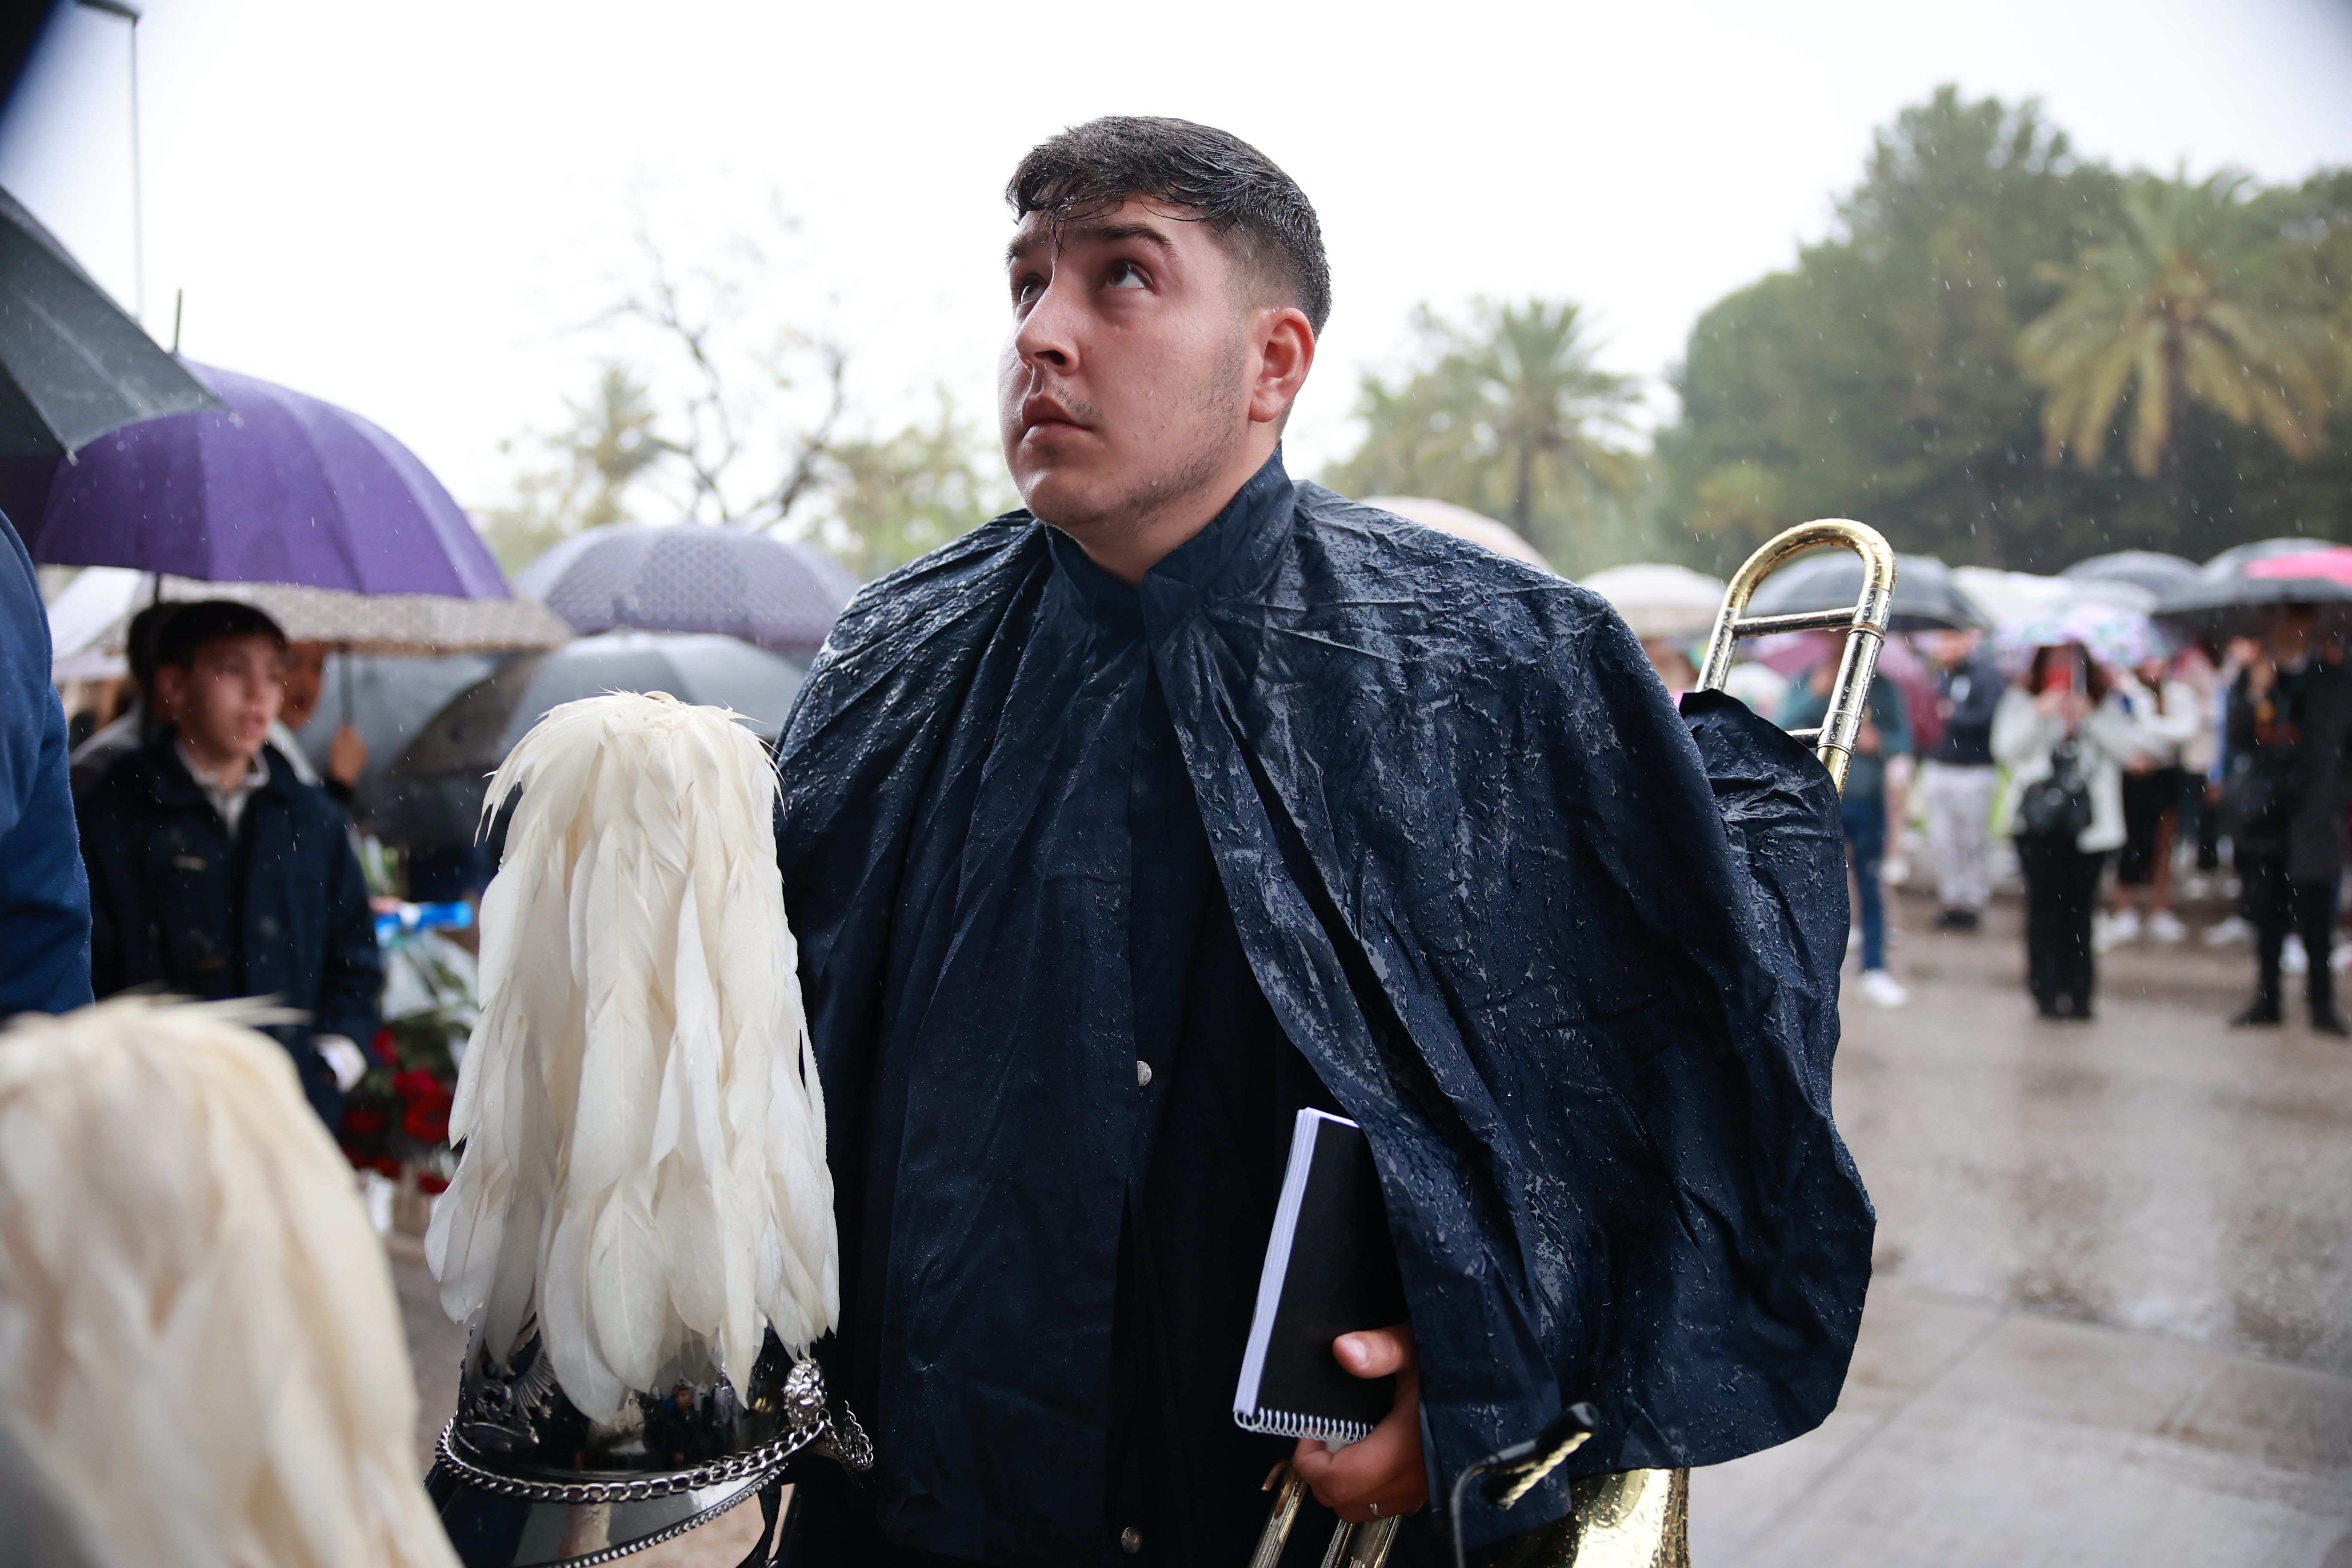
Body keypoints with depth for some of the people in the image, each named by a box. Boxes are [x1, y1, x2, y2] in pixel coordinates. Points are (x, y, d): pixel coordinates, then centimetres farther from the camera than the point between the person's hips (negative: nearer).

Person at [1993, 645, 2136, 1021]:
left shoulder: (2105, 701, 11)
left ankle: (2078, 993, 9)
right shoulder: (2021, 698, 7)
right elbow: (2006, 749, -5)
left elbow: (2128, 749, -1)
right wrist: (2040, 715, -16)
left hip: (2088, 821, 1)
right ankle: (2048, 991, 4)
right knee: (2044, 902, -2)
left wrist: (2091, 718, -11)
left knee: (2080, 905, 3)